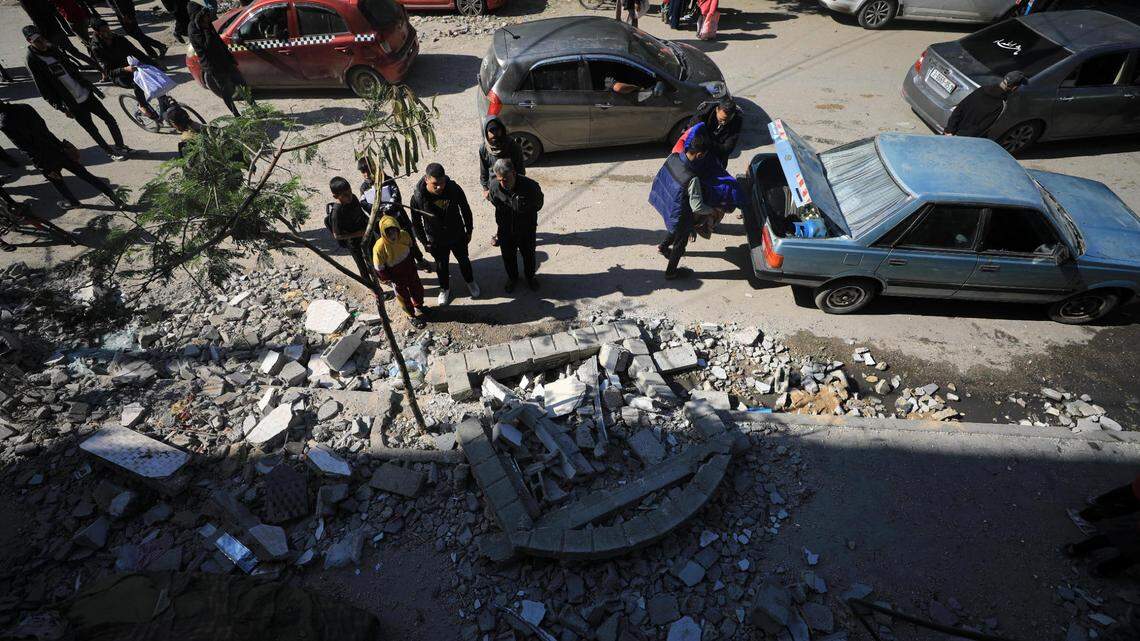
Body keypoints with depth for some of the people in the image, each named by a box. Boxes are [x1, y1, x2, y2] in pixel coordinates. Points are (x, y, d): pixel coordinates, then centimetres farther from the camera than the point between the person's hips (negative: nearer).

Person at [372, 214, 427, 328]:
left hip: (410, 270, 5)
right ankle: (412, 316, 44)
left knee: (418, 289, 26)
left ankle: (419, 306, 57)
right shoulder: (380, 247, -35)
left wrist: (412, 265, 11)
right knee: (404, 296, 17)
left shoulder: (404, 235, -22)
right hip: (396, 276, -5)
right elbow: (379, 269, -21)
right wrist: (389, 280, -12)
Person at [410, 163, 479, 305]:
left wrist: (469, 230, 1)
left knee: (464, 260, 23)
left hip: (458, 236, 1)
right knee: (441, 266, 20)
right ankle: (445, 288, 48)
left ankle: (470, 282, 52)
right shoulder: (418, 197, -25)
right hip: (437, 241, -1)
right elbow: (416, 223, -10)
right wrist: (425, 242, -4)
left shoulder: (454, 188, -23)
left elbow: (466, 210, -6)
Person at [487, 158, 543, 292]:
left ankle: (530, 276, 52)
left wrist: (527, 215, 5)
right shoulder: (494, 187, -24)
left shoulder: (530, 186, -31)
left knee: (528, 254, 22)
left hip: (526, 230, -1)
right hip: (505, 231, 1)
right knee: (508, 256, 22)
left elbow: (538, 204, -8)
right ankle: (512, 277, 51)